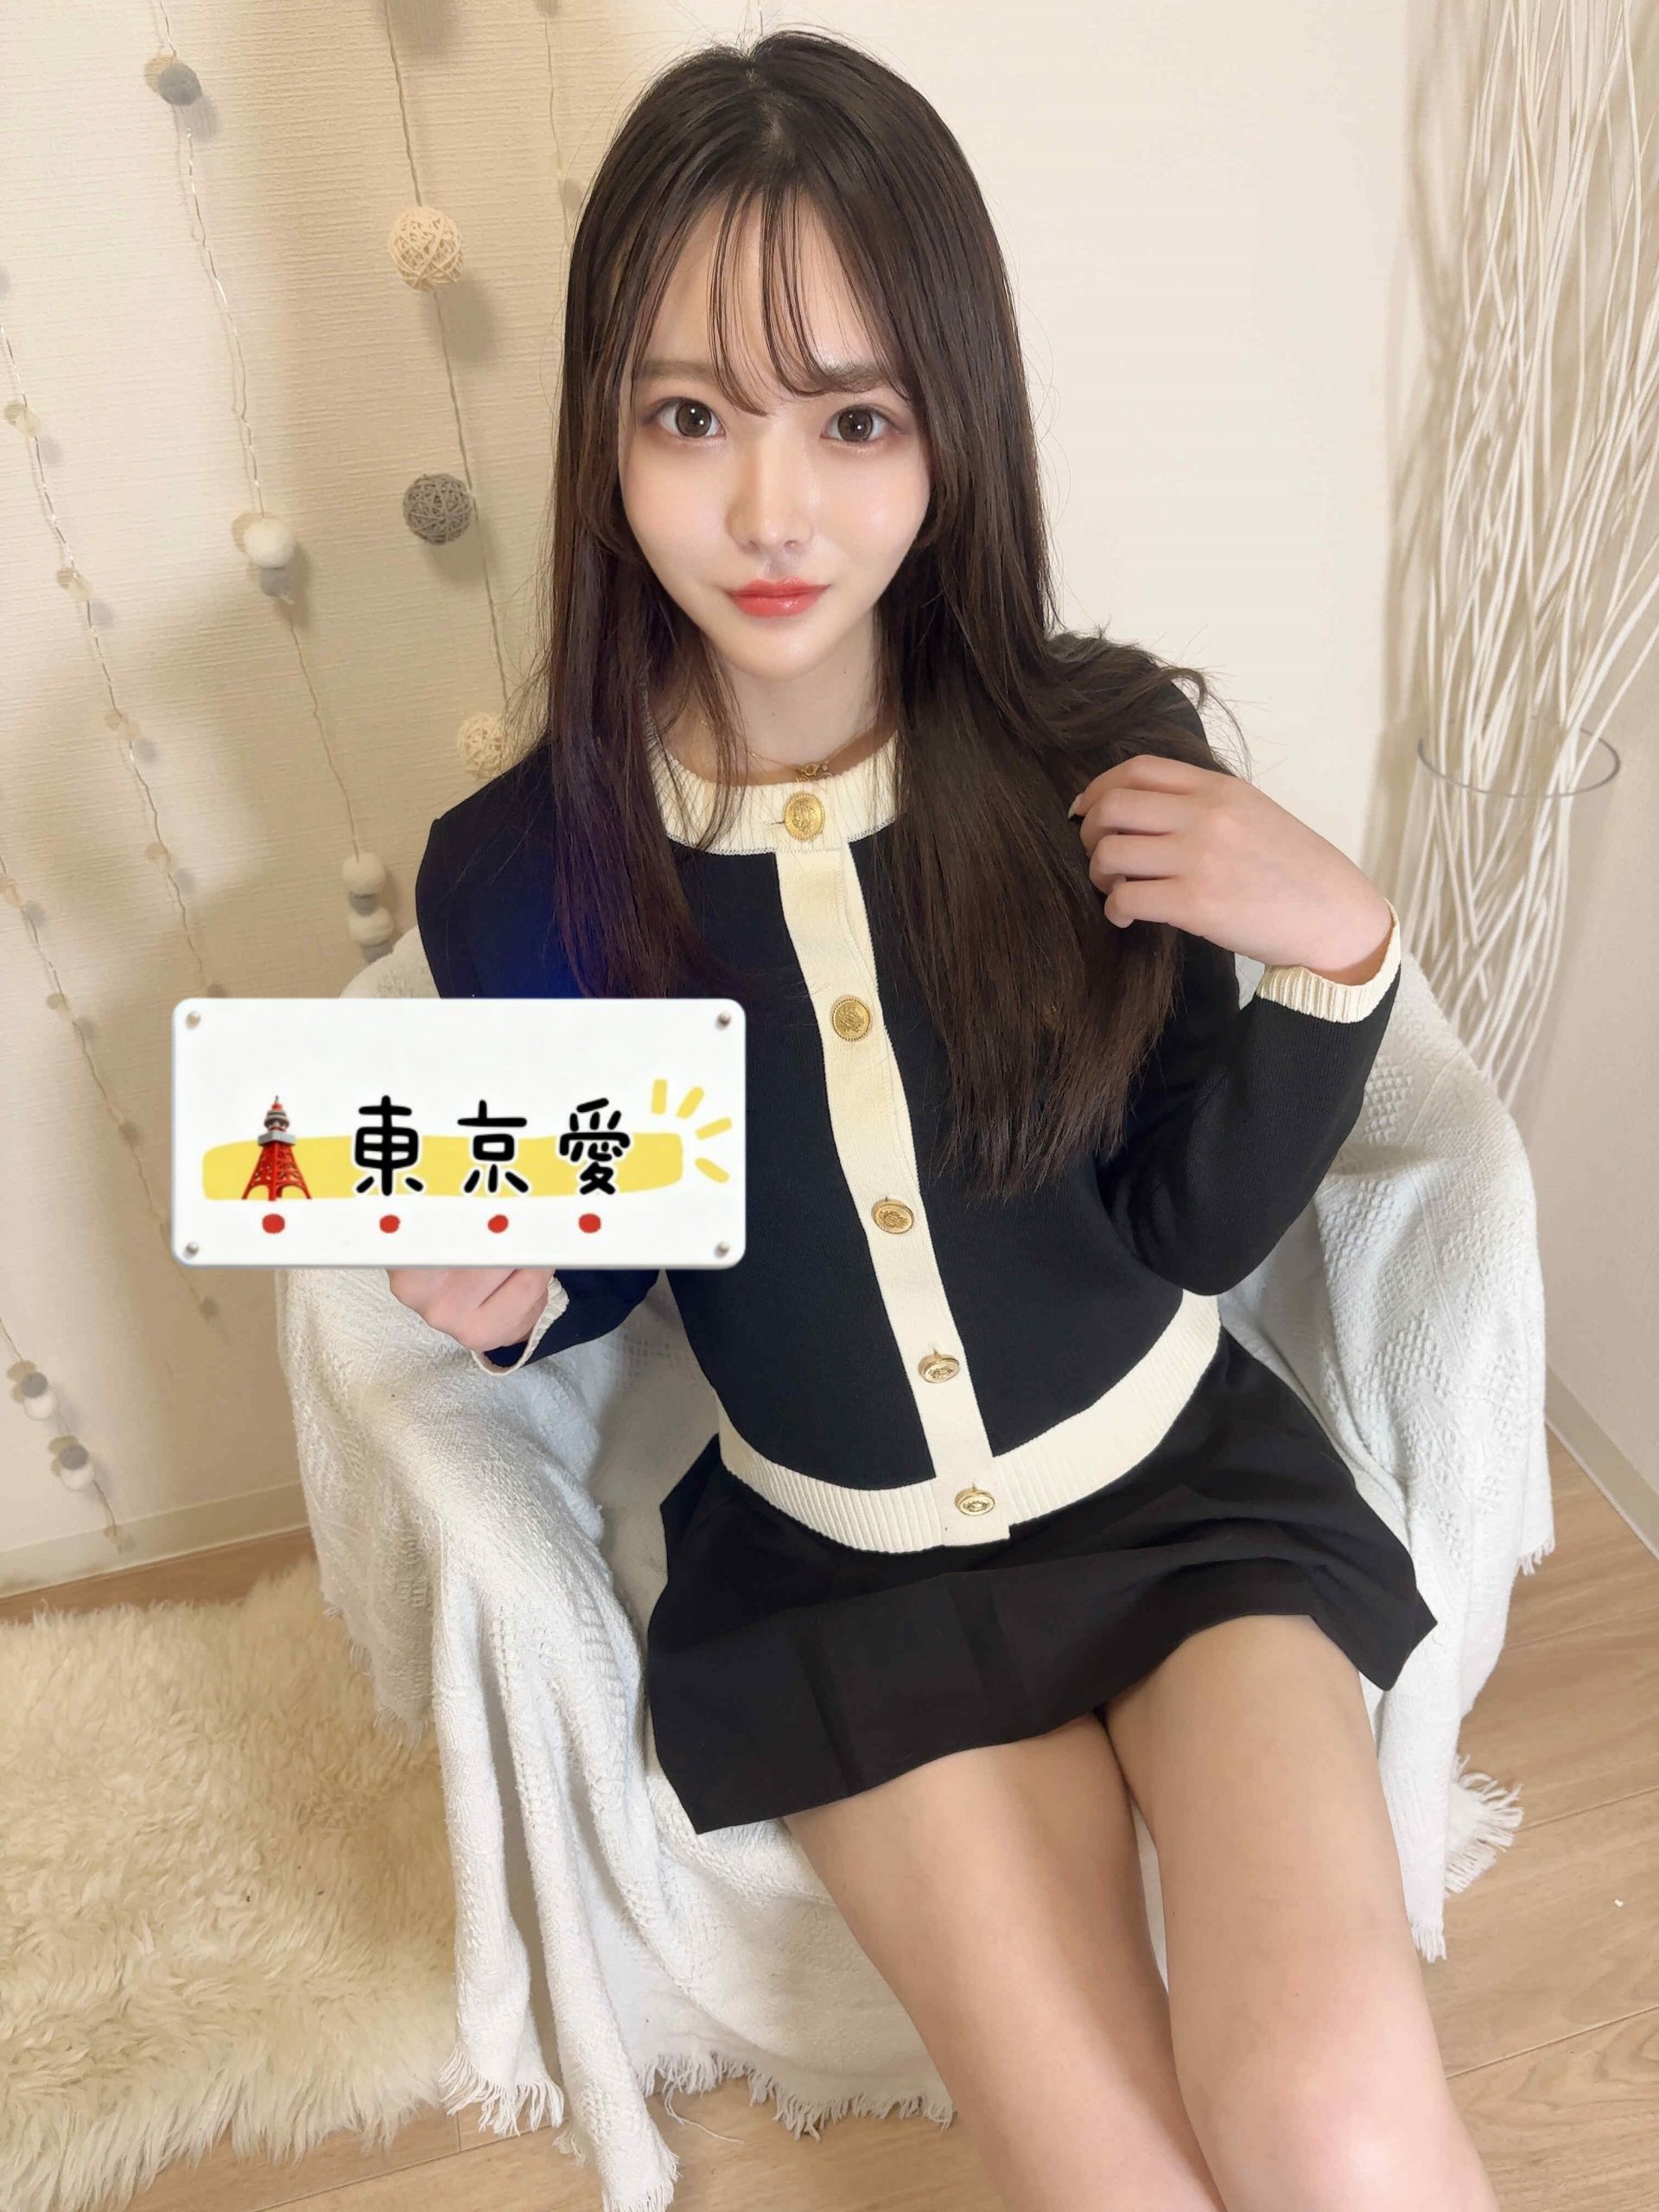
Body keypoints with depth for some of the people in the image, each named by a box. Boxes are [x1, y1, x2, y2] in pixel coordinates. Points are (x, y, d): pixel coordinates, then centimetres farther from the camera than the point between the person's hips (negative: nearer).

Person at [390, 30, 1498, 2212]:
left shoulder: (1104, 758, -13)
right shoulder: (523, 872, -13)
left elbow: (1193, 1231, -5)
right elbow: (605, 1264, 2)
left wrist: (1335, 963, -20)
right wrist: (509, 1294, -19)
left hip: (1181, 1486, 0)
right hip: (838, 1566, 1)